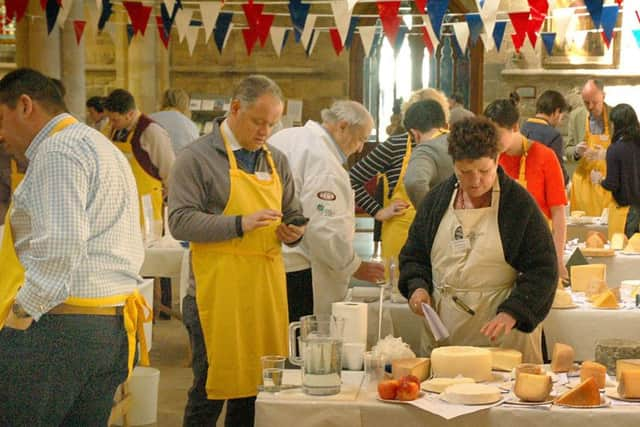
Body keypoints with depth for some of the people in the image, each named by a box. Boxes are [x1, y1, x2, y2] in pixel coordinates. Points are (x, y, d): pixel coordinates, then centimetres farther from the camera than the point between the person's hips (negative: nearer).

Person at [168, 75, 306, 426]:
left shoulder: (276, 161, 16)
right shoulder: (196, 157, -4)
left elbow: (293, 214, 25)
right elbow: (180, 221, -13)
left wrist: (294, 232, 2)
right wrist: (240, 224, -22)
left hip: (267, 292, 6)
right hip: (218, 295, -6)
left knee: (253, 388, 11)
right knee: (210, 392, 0)